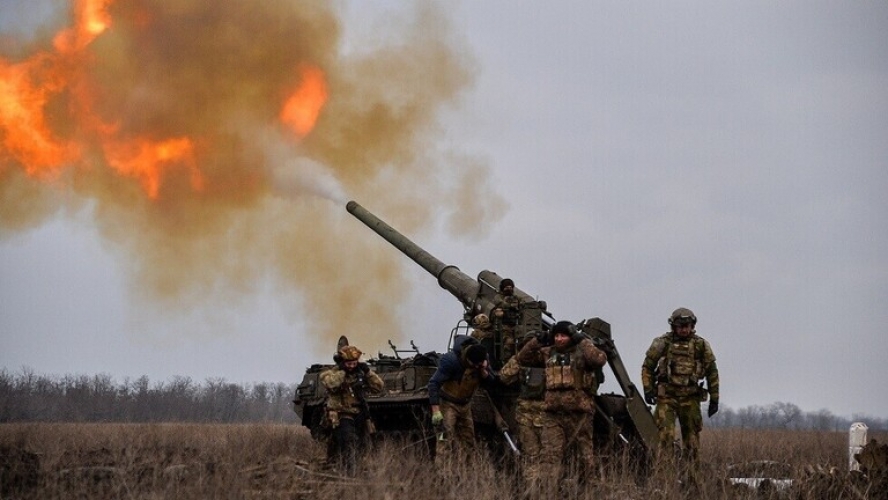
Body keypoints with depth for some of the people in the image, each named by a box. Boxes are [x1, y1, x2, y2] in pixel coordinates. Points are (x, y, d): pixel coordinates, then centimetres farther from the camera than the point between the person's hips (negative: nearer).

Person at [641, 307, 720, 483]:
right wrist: (648, 390, -4)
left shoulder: (701, 345, 5)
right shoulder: (662, 343, 0)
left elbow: (712, 373, 9)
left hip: (690, 398, 2)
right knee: (666, 435, -13)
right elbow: (647, 367, 6)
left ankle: (692, 479, 9)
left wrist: (714, 399, 7)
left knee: (692, 439, 4)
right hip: (666, 397, -2)